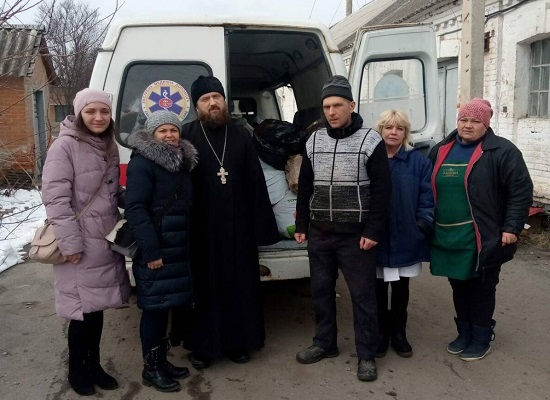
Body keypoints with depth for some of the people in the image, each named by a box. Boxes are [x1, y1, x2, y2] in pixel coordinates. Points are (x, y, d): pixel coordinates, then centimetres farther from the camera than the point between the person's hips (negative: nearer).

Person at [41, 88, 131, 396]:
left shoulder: (110, 146, 10)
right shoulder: (65, 146, -12)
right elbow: (55, 197, -16)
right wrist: (70, 242, -19)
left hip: (106, 240, 6)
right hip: (81, 243, -6)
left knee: (97, 306, 15)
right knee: (83, 309, 1)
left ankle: (94, 365, 30)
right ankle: (76, 370, 22)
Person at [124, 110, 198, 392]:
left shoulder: (182, 162, 13)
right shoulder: (142, 163, -11)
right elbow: (135, 209, -19)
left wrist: (189, 243, 13)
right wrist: (150, 250, -23)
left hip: (178, 247, 8)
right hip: (154, 249, -7)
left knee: (165, 305, 15)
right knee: (154, 306, 1)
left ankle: (161, 360, 27)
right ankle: (150, 368, 15)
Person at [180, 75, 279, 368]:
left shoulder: (241, 135, 8)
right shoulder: (187, 136, -2)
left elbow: (256, 182, 5)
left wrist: (261, 224, 0)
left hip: (239, 226, 3)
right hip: (202, 229, -2)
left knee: (240, 286, 11)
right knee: (205, 287, 8)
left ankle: (239, 342, 27)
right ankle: (203, 346, 23)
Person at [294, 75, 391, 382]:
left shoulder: (371, 141, -7)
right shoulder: (313, 141, 6)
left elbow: (382, 191, -8)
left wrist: (373, 231, -13)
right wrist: (302, 225, 10)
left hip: (356, 235, -4)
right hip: (319, 233, 5)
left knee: (363, 294, 4)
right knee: (321, 290, 14)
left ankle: (367, 355, 18)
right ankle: (325, 343, 31)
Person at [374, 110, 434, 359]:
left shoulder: (418, 161, 1)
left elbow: (427, 196, 0)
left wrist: (424, 224, -10)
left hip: (406, 237, 1)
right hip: (376, 237, 0)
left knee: (401, 287, 14)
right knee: (379, 288, 10)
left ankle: (399, 333, 29)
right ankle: (381, 333, 26)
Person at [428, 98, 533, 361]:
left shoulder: (502, 151, -6)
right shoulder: (440, 150, 10)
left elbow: (521, 191, -9)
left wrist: (511, 228, -13)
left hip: (481, 239, -5)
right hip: (447, 237, 5)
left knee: (481, 289, 7)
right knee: (459, 287, 16)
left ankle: (481, 340, 23)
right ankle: (464, 334, 32)